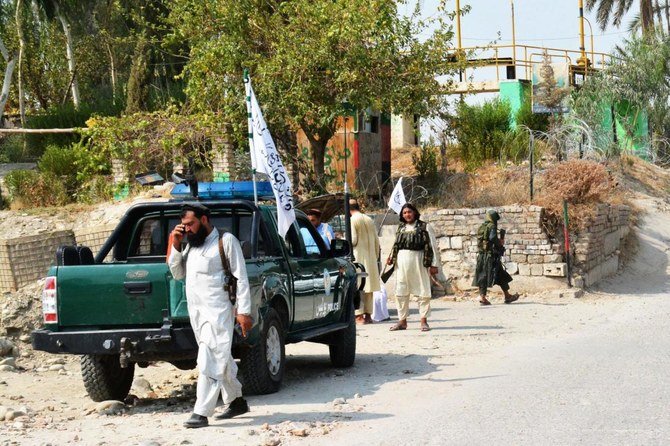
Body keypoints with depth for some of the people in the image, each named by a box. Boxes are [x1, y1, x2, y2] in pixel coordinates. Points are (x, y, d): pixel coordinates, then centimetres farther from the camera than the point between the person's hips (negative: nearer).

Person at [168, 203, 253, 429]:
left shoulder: (226, 241, -5)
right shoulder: (191, 245, 18)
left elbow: (241, 278, -8)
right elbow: (177, 273, 18)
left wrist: (244, 311, -14)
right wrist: (175, 246, 4)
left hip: (218, 312, -8)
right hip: (196, 312, 8)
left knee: (209, 361, -12)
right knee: (222, 360, 16)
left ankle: (201, 413, -16)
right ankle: (237, 401, 28)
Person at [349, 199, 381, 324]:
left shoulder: (353, 221, -8)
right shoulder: (369, 220, 11)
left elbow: (353, 241, -14)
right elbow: (376, 241, 12)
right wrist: (376, 257, 20)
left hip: (358, 257, -6)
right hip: (370, 258, 6)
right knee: (368, 287, 10)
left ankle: (359, 315, -10)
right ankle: (368, 314, 12)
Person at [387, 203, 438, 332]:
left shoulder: (423, 227, -1)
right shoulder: (401, 227, 13)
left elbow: (432, 245, -2)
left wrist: (433, 264, -7)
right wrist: (391, 257, 3)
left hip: (418, 260, -4)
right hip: (402, 262, 4)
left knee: (422, 291, -1)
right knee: (401, 292, 5)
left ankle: (424, 320, 5)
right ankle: (402, 320, 13)